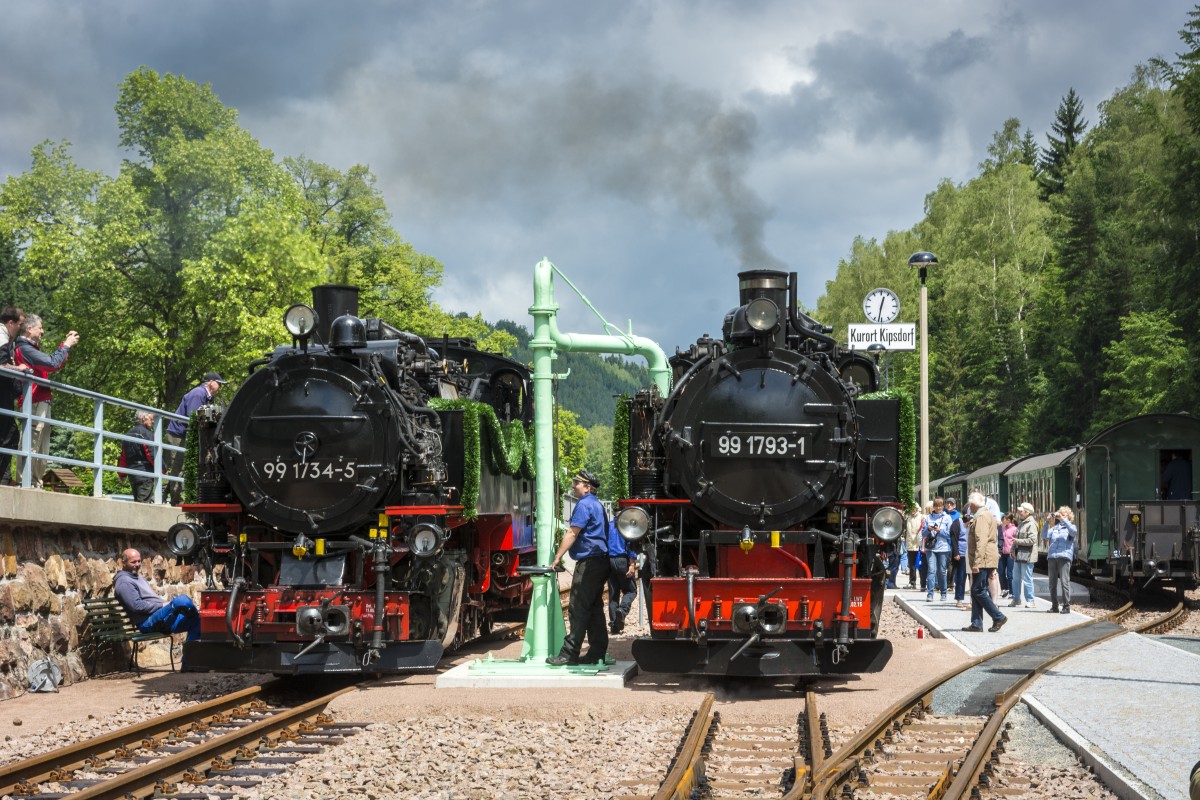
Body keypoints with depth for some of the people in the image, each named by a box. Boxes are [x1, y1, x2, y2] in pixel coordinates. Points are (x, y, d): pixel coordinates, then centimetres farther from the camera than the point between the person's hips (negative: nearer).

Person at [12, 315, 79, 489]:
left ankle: (36, 485, 11)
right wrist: (66, 345, -5)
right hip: (34, 404, -11)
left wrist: (66, 345, 18)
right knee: (31, 447, -13)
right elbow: (53, 363, -18)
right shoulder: (25, 349, -10)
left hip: (42, 403, 11)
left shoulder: (30, 348, 23)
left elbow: (55, 366, 25)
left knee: (41, 449, 10)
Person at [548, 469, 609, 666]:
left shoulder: (584, 505, -11)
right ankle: (597, 652, 12)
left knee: (578, 609, -11)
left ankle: (569, 653, -13)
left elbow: (572, 533, -16)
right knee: (594, 609, 11)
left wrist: (557, 558, -13)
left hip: (589, 562, -10)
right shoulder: (597, 505, 21)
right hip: (600, 561, 10)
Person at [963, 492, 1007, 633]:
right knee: (976, 592, 9)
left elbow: (981, 541, -21)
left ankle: (998, 617, -8)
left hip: (983, 560, -10)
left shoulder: (982, 517, -12)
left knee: (978, 591, -10)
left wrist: (977, 563, -25)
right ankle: (976, 624, 9)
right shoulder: (987, 515, 21)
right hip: (986, 561, 10)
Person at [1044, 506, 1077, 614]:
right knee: (1052, 584, 4)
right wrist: (1047, 522, -2)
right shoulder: (1054, 528, 21)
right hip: (1052, 557, 4)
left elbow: (1074, 531, -12)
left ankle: (1066, 606, -10)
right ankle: (1054, 606, 11)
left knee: (1064, 582, -11)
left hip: (1064, 557, -4)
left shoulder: (1070, 526, 11)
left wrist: (1063, 519, -15)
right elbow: (1044, 536, 10)